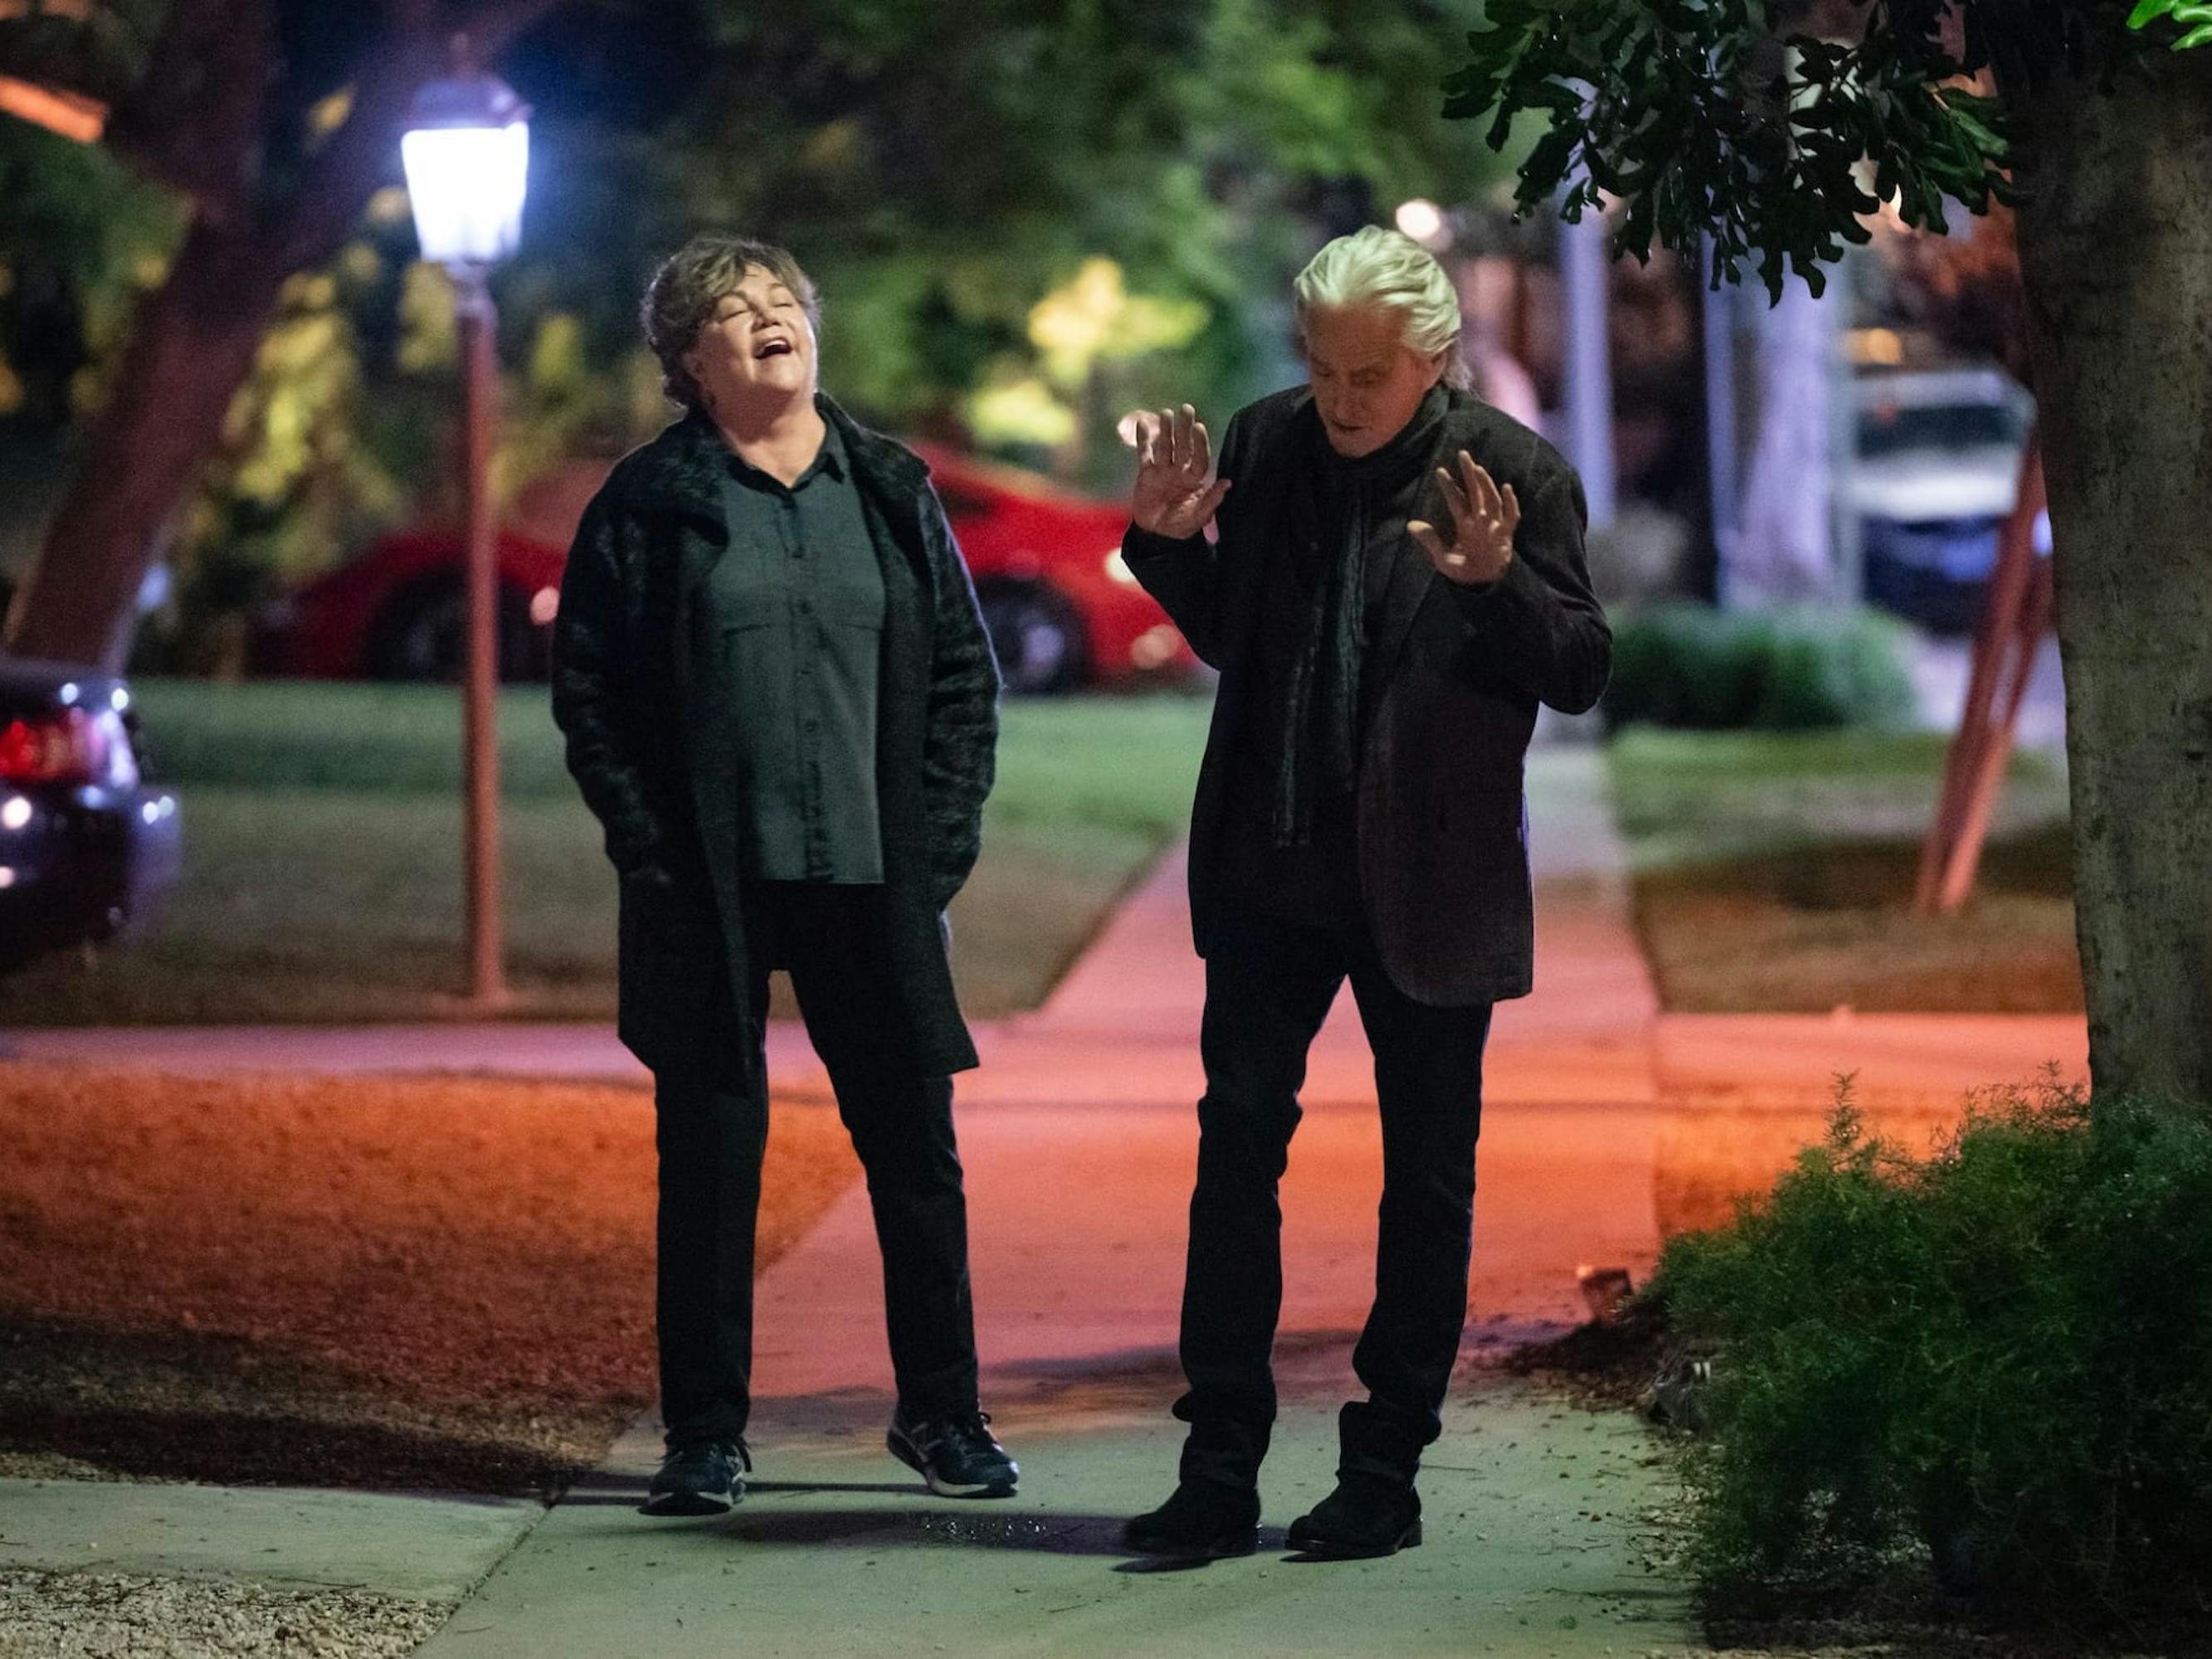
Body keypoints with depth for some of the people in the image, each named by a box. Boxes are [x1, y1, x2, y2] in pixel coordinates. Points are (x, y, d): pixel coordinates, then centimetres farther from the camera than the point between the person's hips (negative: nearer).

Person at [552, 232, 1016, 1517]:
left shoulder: (890, 491, 10)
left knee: (916, 1144, 5)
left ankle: (942, 1412, 18)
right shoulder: (648, 504, 2)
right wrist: (649, 847, -7)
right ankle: (708, 1436, 11)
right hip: (712, 886, -2)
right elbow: (588, 689, 1)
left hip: (874, 881, 2)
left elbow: (966, 672, 11)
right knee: (711, 1154, 2)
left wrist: (942, 836, 2)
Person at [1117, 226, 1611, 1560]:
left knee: (1427, 1178, 6)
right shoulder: (1265, 445, 2)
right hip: (1271, 864, 3)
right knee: (1236, 1149, 0)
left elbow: (1583, 674, -8)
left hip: (1426, 883, -3)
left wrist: (1496, 582, -25)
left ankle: (1385, 1474, 15)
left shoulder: (1516, 475, -9)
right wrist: (1170, 540, -4)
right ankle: (1221, 1472, 4)